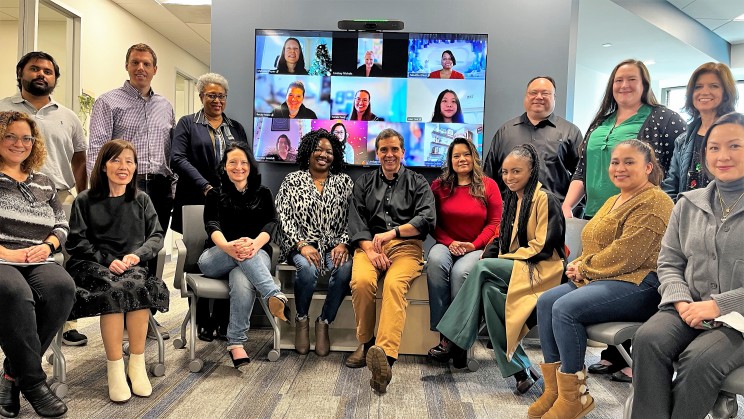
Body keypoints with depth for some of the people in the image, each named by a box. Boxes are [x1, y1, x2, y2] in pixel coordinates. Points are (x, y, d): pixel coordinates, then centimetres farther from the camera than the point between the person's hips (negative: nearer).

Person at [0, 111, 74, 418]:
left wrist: (48, 245, -1)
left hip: (37, 262, 4)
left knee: (62, 287, -32)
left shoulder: (43, 183, 22)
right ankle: (33, 382, -26)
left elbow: (62, 224, 21)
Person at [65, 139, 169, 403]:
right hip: (92, 265, -1)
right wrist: (108, 261, -13)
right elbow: (76, 242, 2)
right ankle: (114, 369, -26)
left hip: (132, 265, 2)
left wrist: (137, 255, -12)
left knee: (138, 286, -33)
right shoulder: (84, 201, 9)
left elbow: (156, 236, 9)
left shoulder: (142, 200, 15)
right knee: (113, 289, -34)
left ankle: (137, 364, -23)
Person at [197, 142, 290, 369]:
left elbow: (271, 223, 0)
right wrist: (228, 246, -27)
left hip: (256, 257, 0)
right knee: (242, 252, -36)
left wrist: (255, 243, -25)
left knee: (242, 281, -36)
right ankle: (275, 295, -49)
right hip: (215, 259, 1)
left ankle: (236, 344, -38)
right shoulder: (215, 195, 17)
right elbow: (212, 226, -2)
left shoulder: (262, 193, 19)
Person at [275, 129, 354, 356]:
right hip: (301, 245, -1)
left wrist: (343, 244, -13)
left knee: (345, 269, -32)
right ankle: (301, 320, -4)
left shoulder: (344, 182, 14)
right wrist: (302, 245, -14)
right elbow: (284, 217, 0)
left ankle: (324, 322, -9)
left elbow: (352, 218, 5)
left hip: (334, 246, 2)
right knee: (308, 269, -35)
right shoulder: (292, 180, 10)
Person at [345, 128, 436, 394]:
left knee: (394, 284, -35)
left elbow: (427, 219, 0)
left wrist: (391, 232, -15)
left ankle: (385, 355, -49)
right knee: (362, 281, -32)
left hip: (406, 246, -1)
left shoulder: (418, 183, 17)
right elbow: (356, 220, 9)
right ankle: (366, 343, -12)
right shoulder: (364, 183, 23)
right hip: (369, 245, 2)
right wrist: (370, 249, -10)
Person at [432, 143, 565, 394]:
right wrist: (501, 260, -1)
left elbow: (541, 246, -12)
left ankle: (452, 342, -22)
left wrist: (505, 258, -12)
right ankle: (519, 369, -22)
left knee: (483, 267, -26)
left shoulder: (544, 199, -8)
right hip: (516, 268, 7)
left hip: (540, 270, -7)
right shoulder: (514, 199, 17)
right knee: (489, 289, -26)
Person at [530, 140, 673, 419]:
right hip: (603, 280, 10)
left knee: (566, 308, -27)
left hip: (640, 285, -10)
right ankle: (554, 389, -5)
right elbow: (594, 244, 22)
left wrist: (585, 268, -9)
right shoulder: (613, 201, 20)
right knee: (546, 301, -7)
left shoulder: (653, 202, -11)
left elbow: (625, 254, -20)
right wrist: (579, 265, 1)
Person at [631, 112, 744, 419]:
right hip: (689, 308, 3)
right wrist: (681, 301, -8)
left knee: (699, 359, -30)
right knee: (648, 340, -27)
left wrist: (719, 305, -17)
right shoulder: (688, 203, 11)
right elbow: (669, 262, 11)